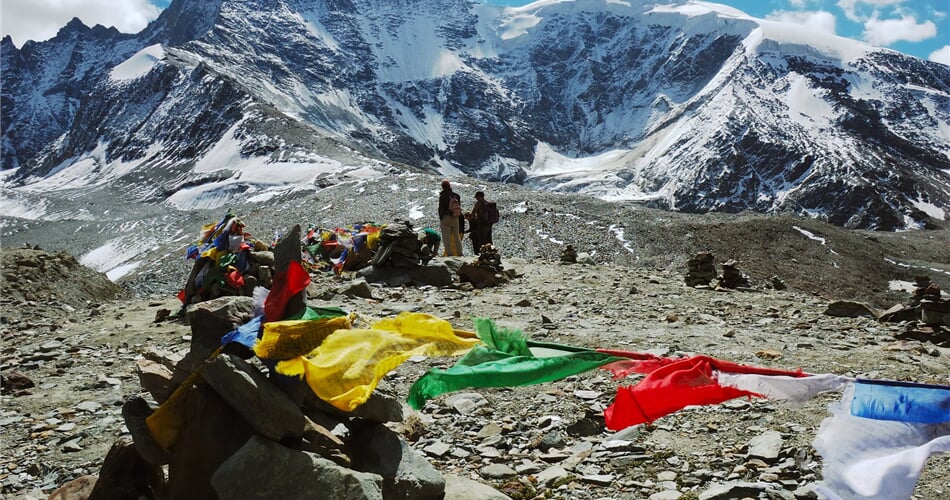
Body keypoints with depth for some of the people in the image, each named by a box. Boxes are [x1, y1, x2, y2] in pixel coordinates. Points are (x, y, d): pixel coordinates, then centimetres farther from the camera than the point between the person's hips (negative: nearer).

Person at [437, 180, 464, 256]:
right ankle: (460, 253, 15)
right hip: (455, 218, 5)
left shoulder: (442, 196, -11)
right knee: (457, 237, 14)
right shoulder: (456, 195, 6)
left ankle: (449, 253, -7)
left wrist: (441, 218, -2)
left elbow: (441, 208, -10)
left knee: (446, 237, -2)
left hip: (446, 218, -5)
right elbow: (459, 207, 9)